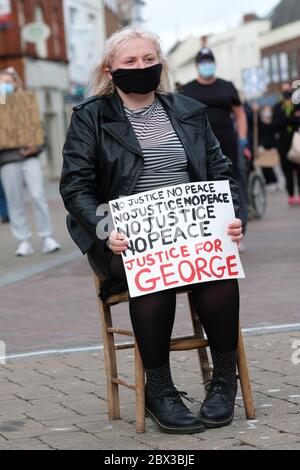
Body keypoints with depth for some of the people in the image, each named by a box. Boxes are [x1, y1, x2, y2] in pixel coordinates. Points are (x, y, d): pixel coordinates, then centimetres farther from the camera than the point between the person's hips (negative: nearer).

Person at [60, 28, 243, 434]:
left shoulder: (189, 112, 17)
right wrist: (104, 230, -20)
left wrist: (231, 218, -4)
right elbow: (75, 185, -1)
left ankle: (225, 379, -17)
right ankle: (158, 389, -22)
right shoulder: (89, 118, 7)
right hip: (124, 241, -2)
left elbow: (221, 173, 17)